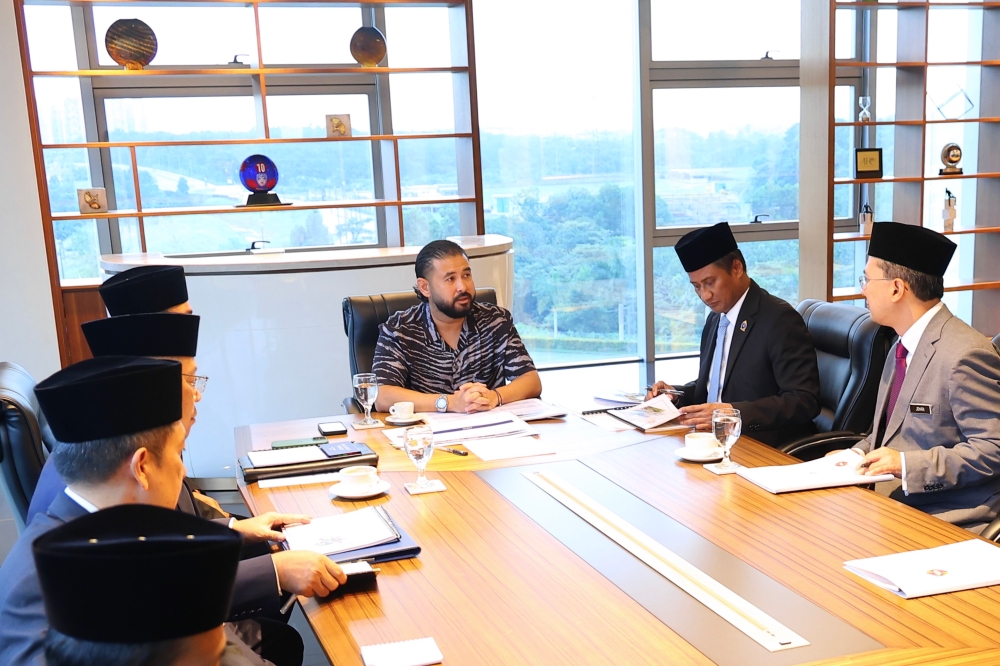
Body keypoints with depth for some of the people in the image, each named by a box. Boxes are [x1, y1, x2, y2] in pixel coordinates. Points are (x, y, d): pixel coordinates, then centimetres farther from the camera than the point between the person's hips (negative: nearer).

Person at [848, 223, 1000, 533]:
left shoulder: (963, 355, -17)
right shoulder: (903, 347, 13)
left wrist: (906, 464, -22)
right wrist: (857, 455, 3)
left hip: (949, 519, -8)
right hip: (894, 501, 8)